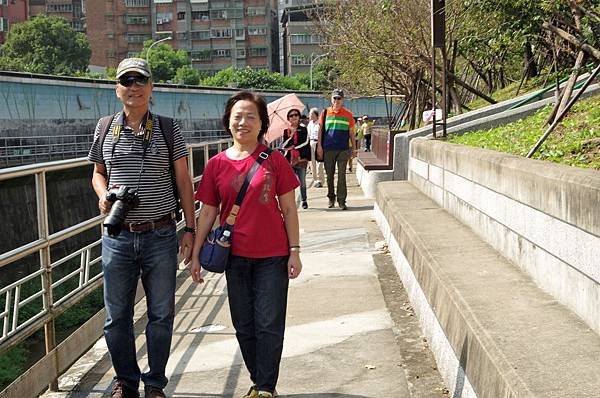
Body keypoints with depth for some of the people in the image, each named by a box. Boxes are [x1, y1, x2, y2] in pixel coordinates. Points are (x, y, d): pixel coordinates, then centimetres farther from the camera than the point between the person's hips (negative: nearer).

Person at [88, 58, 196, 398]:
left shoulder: (168, 130, 1)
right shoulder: (105, 129, 6)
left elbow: (184, 181, 4)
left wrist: (190, 230, 0)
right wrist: (103, 196, -5)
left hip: (161, 236, -1)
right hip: (118, 237, 2)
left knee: (161, 315, 7)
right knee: (117, 316, 9)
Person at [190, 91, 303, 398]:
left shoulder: (274, 161, -4)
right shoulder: (216, 164, 1)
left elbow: (289, 209, 0)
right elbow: (207, 213, 6)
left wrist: (295, 251, -3)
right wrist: (196, 255, 5)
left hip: (272, 257, -2)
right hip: (236, 257, 2)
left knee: (269, 325, 1)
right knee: (244, 326, 11)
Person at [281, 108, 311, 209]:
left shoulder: (303, 129, 6)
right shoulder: (286, 131, 9)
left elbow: (305, 142, -4)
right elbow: (283, 146, 0)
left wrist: (293, 147, -8)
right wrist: (291, 135, -12)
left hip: (301, 159, -1)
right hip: (289, 159, 1)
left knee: (302, 182, 3)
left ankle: (304, 200, 14)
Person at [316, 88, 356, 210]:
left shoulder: (348, 115, 7)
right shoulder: (325, 113, 6)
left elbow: (351, 133, 11)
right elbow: (321, 130, 9)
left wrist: (353, 148, 9)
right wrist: (319, 145, 1)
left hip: (343, 149, -1)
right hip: (328, 149, 1)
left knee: (342, 175, -3)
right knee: (329, 175, 7)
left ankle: (341, 201, -1)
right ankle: (331, 198, 21)